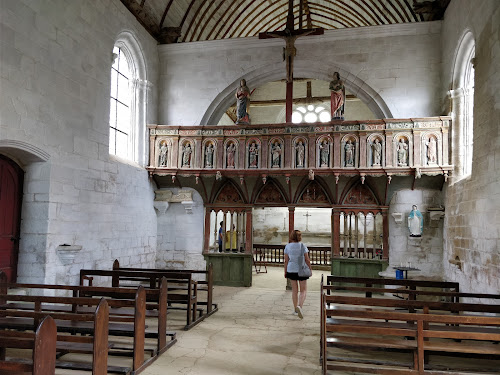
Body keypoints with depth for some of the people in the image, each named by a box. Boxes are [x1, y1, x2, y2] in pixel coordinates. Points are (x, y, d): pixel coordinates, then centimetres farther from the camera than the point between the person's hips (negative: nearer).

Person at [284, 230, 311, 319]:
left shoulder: (287, 246, -3)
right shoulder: (303, 246, -7)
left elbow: (286, 260, -2)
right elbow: (307, 259, -5)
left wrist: (285, 271, 7)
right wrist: (310, 269, 8)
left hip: (291, 270, 2)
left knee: (294, 290, 15)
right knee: (303, 290, 6)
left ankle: (295, 309, 22)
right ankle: (300, 306, -16)